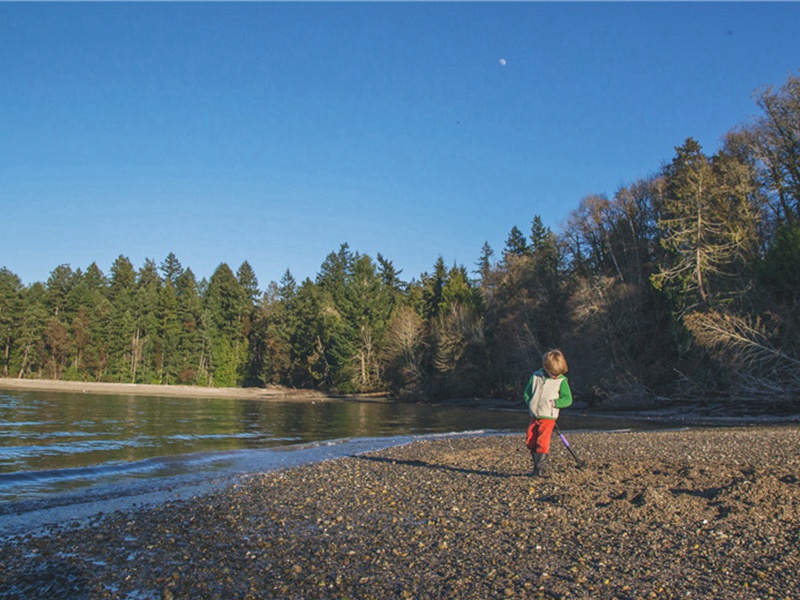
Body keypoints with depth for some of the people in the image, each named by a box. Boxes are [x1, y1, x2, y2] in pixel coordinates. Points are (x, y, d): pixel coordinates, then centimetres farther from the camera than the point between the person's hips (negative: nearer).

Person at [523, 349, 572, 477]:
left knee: (542, 442, -10)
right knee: (530, 442, 8)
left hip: (548, 417, -4)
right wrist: (530, 402, -6)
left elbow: (568, 399, -6)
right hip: (534, 416, 4)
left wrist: (554, 403, -18)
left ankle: (539, 469, -1)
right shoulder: (536, 376, 2)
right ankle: (537, 464, 24)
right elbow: (527, 392, 11)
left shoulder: (562, 380, -4)